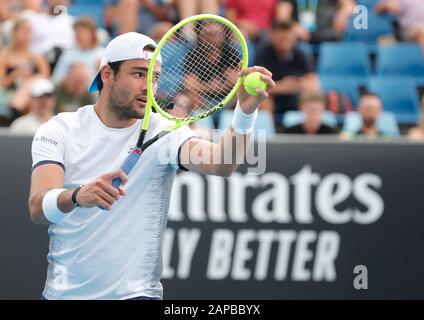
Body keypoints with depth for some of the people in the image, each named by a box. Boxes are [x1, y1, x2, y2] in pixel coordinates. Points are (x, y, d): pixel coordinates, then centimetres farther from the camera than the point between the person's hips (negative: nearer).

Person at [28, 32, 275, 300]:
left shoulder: (163, 132, -5)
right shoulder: (60, 130, -3)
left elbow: (221, 164, -24)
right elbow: (38, 209, -17)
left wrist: (246, 112, -42)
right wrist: (77, 196, -38)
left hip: (136, 292, -1)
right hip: (63, 291, 1)